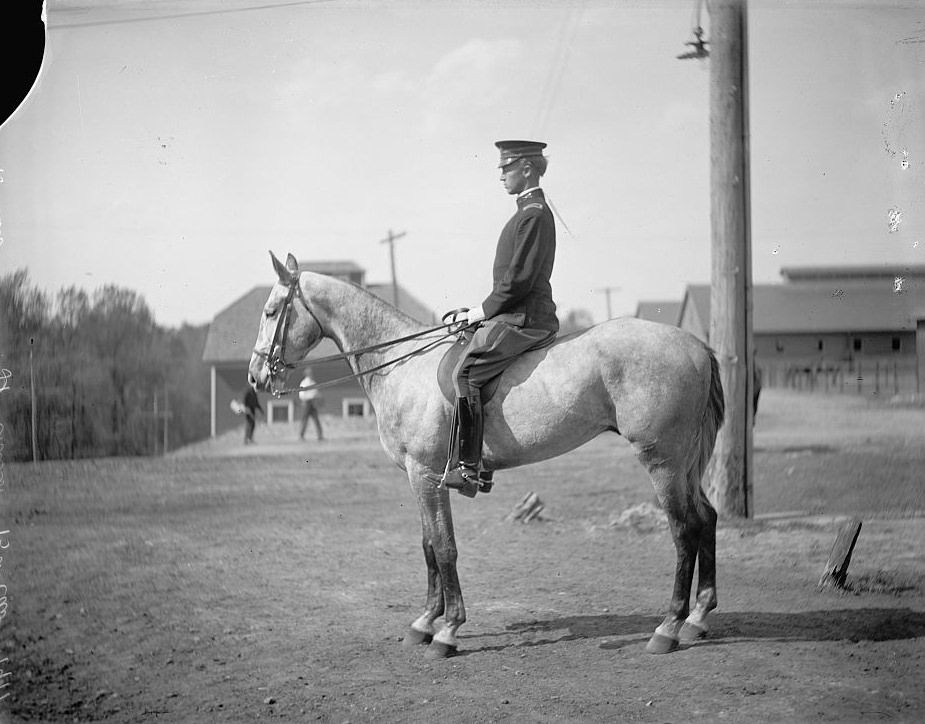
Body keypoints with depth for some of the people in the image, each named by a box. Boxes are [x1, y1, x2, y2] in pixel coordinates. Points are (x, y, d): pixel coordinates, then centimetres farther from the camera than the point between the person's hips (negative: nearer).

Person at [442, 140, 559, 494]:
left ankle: (470, 468, -23)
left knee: (465, 373, -21)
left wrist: (485, 310, -10)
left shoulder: (534, 215, -13)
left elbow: (519, 278, -19)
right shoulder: (531, 211, 20)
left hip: (522, 319, -11)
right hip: (518, 316, 11)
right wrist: (485, 309, 16)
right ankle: (485, 462, 14)